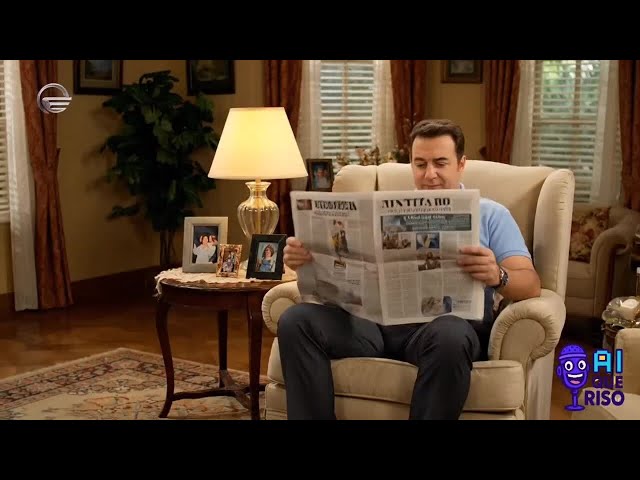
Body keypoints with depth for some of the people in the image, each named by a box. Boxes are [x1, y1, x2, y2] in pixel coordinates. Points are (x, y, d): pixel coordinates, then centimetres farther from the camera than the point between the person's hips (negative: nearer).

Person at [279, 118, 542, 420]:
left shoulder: (491, 215, 15)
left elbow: (530, 285, 2)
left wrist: (497, 276, -23)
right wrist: (308, 258, -8)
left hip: (446, 322, -3)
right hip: (378, 319, 3)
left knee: (449, 335, -40)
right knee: (296, 320, -22)